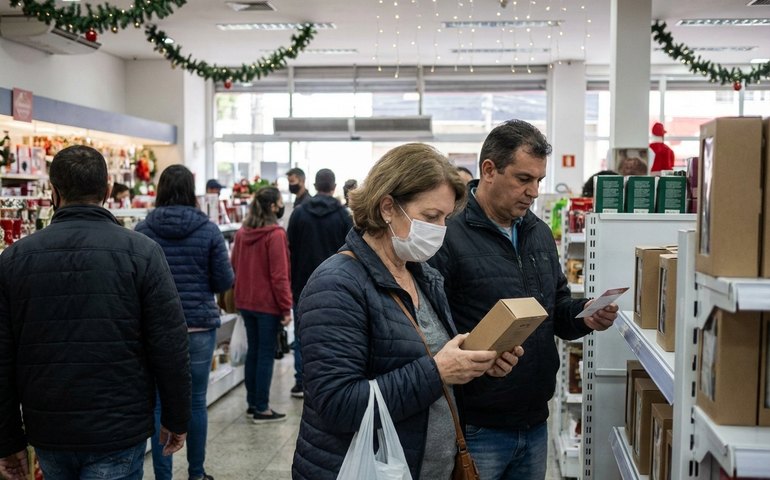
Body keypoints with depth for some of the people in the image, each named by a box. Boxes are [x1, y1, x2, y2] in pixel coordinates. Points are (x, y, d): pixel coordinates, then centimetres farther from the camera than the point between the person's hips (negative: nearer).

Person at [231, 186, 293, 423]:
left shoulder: (242, 233, 7)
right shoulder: (275, 234, -16)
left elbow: (234, 265, 13)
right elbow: (279, 275, -18)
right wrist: (286, 307, -14)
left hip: (245, 301, 7)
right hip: (268, 303, -7)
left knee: (253, 351, 16)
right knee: (266, 354, 1)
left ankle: (252, 402, 23)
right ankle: (262, 408, 5)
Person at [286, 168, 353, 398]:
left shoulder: (299, 213, 1)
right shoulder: (342, 215, -3)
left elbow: (290, 249, 3)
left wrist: (292, 282, 11)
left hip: (303, 284, 1)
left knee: (302, 335, 8)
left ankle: (301, 383, 9)